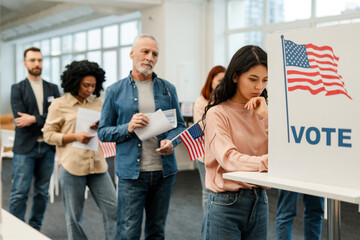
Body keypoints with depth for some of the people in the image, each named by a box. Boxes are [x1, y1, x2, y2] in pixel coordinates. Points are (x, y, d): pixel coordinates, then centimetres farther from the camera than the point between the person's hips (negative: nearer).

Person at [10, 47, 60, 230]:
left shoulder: (53, 89, 11)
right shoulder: (17, 88, 3)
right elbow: (20, 118, -9)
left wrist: (34, 119, -14)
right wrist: (46, 122, -10)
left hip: (47, 147, 3)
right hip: (25, 148, -3)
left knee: (42, 192, 10)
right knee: (19, 193, -4)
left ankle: (35, 229, 22)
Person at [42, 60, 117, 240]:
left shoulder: (98, 103, 10)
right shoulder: (59, 105, -1)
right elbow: (48, 135, -1)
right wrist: (74, 136, -15)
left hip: (97, 164, 4)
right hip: (72, 167, -3)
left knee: (113, 209, 1)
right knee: (74, 216, 7)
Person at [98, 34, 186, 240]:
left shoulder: (168, 89, 8)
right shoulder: (115, 91, 3)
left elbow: (180, 125, 12)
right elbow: (103, 132, 3)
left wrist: (171, 141, -10)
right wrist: (128, 128, -16)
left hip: (164, 171, 3)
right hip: (131, 172, -3)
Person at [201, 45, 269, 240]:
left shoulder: (261, 111, 8)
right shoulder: (218, 113, -8)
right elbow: (228, 159, -22)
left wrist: (265, 116, -10)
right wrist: (268, 162, -36)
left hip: (259, 202, 5)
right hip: (226, 204, -5)